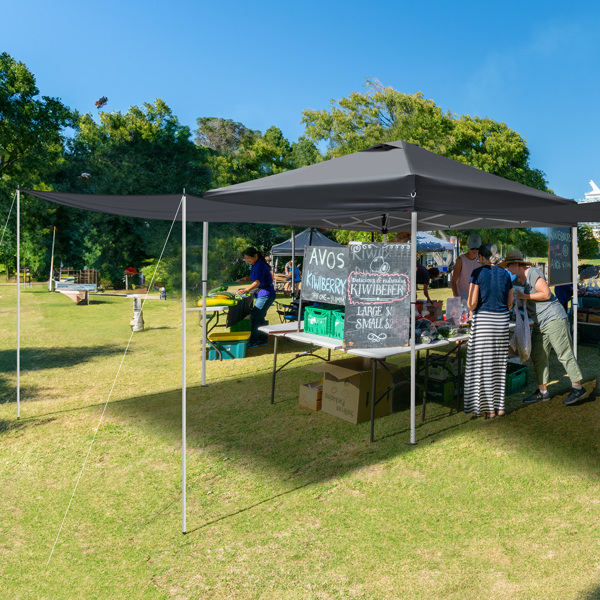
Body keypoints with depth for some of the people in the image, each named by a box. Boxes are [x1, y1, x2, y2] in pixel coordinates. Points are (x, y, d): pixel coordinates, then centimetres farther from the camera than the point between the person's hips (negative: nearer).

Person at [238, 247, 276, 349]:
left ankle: (253, 341, -2)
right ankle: (263, 339, 24)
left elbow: (257, 282, -29)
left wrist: (246, 290, -39)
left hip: (266, 295, -10)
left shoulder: (259, 265, -19)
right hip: (260, 294, 10)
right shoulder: (253, 265, 12)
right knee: (259, 318, 15)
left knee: (254, 317, -9)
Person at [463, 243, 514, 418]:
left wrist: (470, 308, 10)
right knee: (499, 364, 14)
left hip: (483, 320, -5)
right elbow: (510, 303, 11)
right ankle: (499, 405, 19)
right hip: (502, 321, 5)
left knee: (483, 364, 2)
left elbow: (472, 302, -12)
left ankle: (488, 408, 5)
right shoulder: (505, 274, 8)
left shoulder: (478, 273, -7)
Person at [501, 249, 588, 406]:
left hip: (553, 318, -9)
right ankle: (542, 391, 13)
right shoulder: (518, 279, 14)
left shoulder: (533, 273, -12)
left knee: (564, 354, -5)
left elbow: (546, 294, -17)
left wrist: (524, 296, -16)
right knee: (537, 356, 7)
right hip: (539, 323, 9)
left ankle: (578, 388, 4)